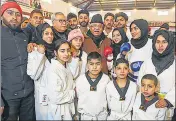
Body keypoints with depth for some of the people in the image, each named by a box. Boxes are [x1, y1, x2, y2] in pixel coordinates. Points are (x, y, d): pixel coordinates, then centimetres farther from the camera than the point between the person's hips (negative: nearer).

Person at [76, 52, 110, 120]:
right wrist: (81, 110, 4)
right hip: (86, 115, 0)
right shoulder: (80, 80, -13)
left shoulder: (106, 79, -13)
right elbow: (78, 96, 0)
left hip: (102, 114, 0)